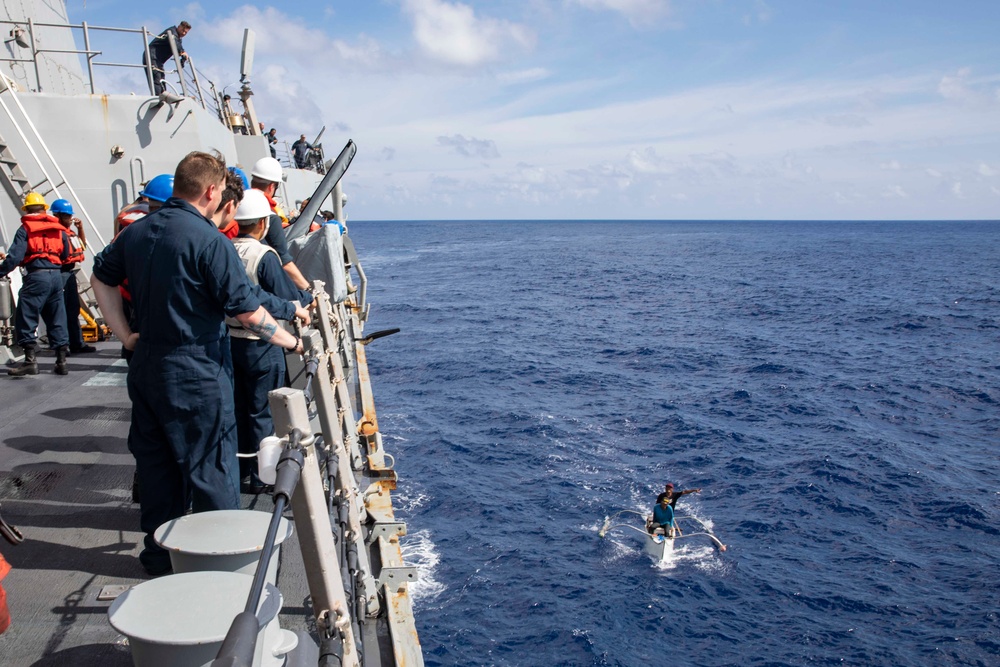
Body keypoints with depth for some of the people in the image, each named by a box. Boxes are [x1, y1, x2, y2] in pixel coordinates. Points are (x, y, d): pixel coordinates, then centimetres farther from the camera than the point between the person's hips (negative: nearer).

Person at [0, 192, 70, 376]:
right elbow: (67, 256, 17)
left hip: (36, 277, -5)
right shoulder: (59, 229, 14)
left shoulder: (25, 229, 0)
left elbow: (15, 257, -9)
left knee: (26, 318, 1)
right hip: (56, 276, 5)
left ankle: (30, 360, -4)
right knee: (57, 320, 10)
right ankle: (62, 361, 10)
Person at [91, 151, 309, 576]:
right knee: (212, 468, 4)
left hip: (146, 366, 8)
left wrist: (125, 334, 16)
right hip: (196, 373, -7)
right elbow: (247, 312, -18)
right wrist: (292, 341, -6)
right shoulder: (210, 241, -17)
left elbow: (101, 277, 18)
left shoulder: (136, 232, 6)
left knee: (156, 464, 17)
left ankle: (159, 556, 29)